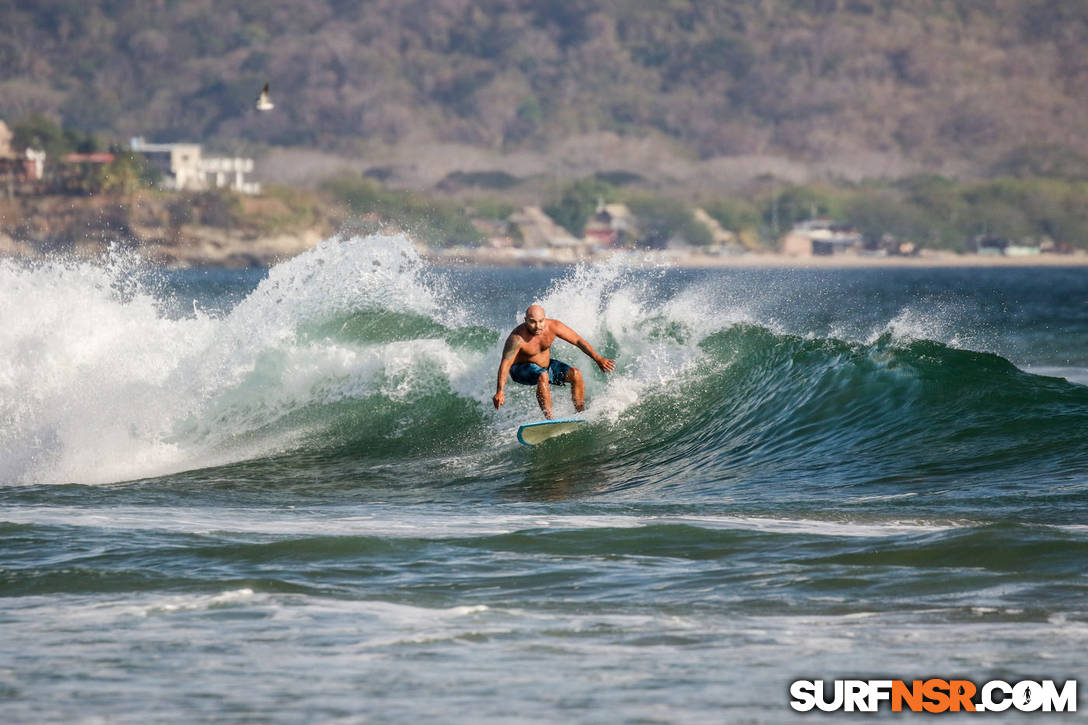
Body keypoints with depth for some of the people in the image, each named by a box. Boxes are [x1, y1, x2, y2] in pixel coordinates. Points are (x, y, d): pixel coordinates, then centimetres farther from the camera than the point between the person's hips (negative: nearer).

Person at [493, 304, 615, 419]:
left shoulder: (553, 326, -19)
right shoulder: (517, 338, -33)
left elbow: (578, 340, -9)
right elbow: (505, 364, -37)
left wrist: (598, 359, -14)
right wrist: (499, 392, -48)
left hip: (545, 365, 5)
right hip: (521, 370, -5)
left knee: (575, 374, -14)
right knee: (543, 376, -36)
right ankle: (549, 419, -34)